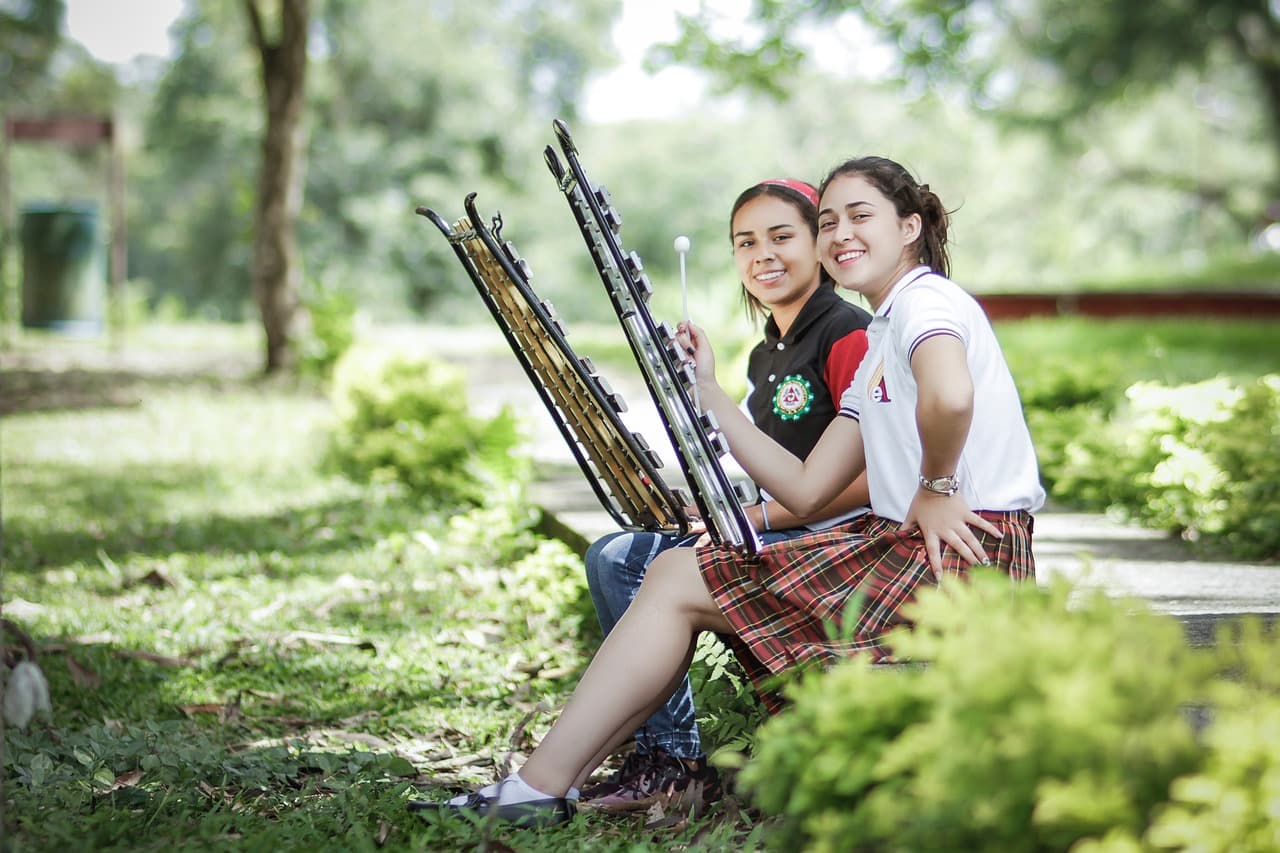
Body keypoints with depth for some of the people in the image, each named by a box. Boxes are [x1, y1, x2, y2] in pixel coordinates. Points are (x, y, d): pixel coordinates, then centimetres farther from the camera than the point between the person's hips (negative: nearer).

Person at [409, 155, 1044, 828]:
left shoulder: (929, 299, -7)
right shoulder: (876, 348, 22)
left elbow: (950, 395, -33)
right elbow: (806, 489, 15)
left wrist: (935, 489, -16)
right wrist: (707, 393, 17)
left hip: (959, 554, -10)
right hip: (901, 545, 10)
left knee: (678, 584, -8)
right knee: (673, 569, 7)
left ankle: (538, 789, -4)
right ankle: (538, 786, 4)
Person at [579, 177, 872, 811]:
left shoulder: (848, 336, -11)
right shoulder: (765, 355, 19)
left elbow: (873, 476, -19)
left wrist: (758, 517, -18)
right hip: (773, 535, 10)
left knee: (656, 570, -23)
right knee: (612, 557, -2)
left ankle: (677, 764, -11)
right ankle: (663, 751, -5)